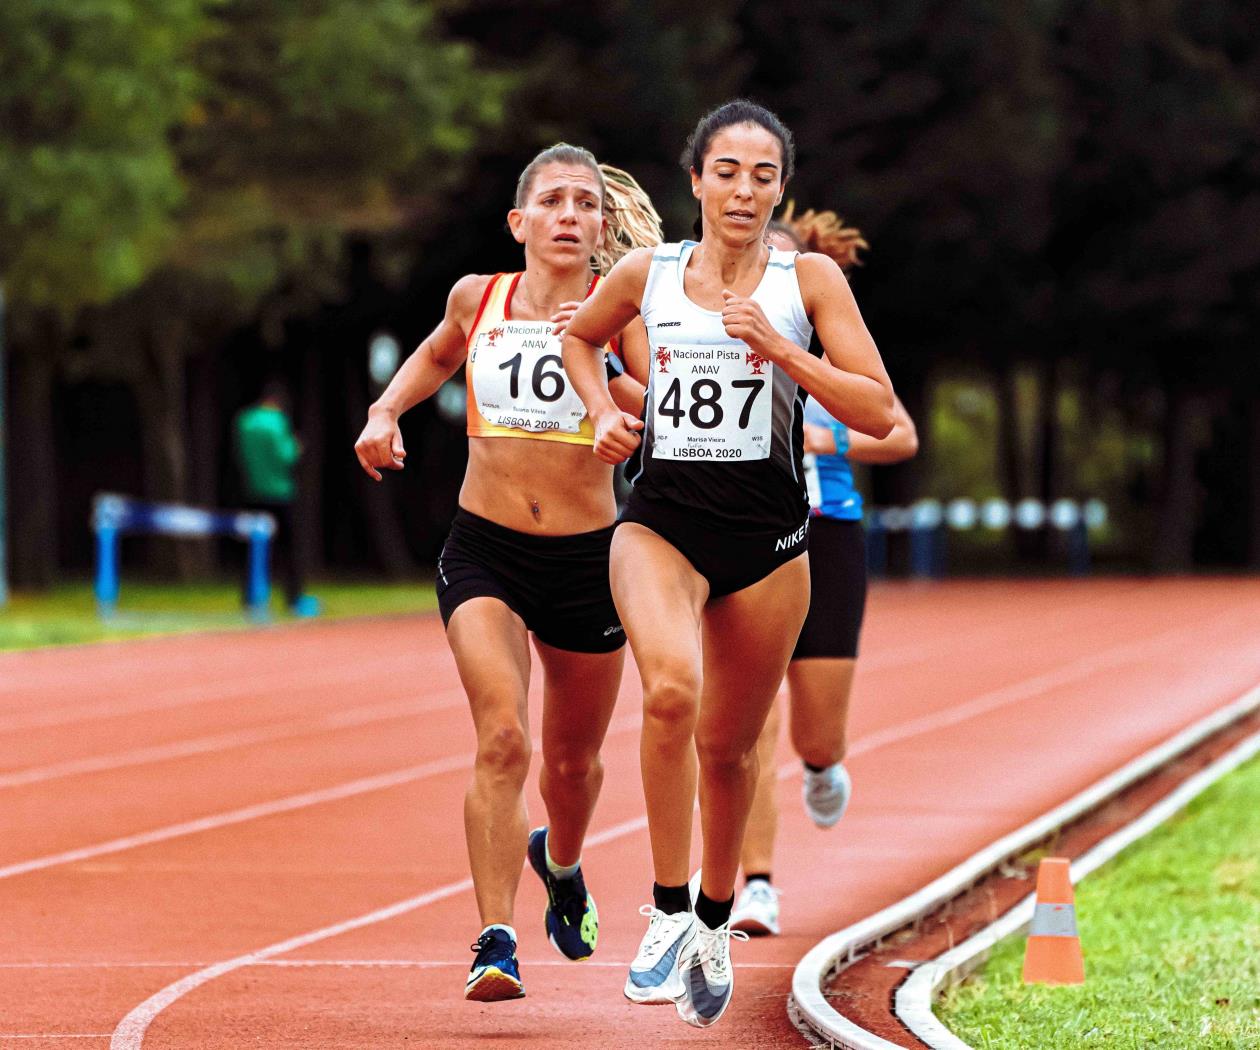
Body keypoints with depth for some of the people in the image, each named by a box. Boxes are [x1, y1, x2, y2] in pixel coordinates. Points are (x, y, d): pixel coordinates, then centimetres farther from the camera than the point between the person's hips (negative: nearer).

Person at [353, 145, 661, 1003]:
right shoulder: (477, 297, 1)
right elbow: (438, 356, 24)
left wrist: (600, 369, -29)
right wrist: (386, 411, 8)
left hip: (587, 555, 0)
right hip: (484, 550, 0)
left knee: (572, 759, 17)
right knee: (503, 740, -21)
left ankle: (560, 860, 52)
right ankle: (496, 943, -21)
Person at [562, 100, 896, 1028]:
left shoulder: (810, 280, -1)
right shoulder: (647, 274, 3)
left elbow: (879, 413, -6)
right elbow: (580, 337, 25)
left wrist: (779, 349, -15)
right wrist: (603, 412, 8)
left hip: (767, 532, 1)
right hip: (662, 516, 0)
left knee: (728, 744, 11)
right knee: (670, 689, -29)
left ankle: (715, 922, 36)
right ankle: (668, 912, -18)